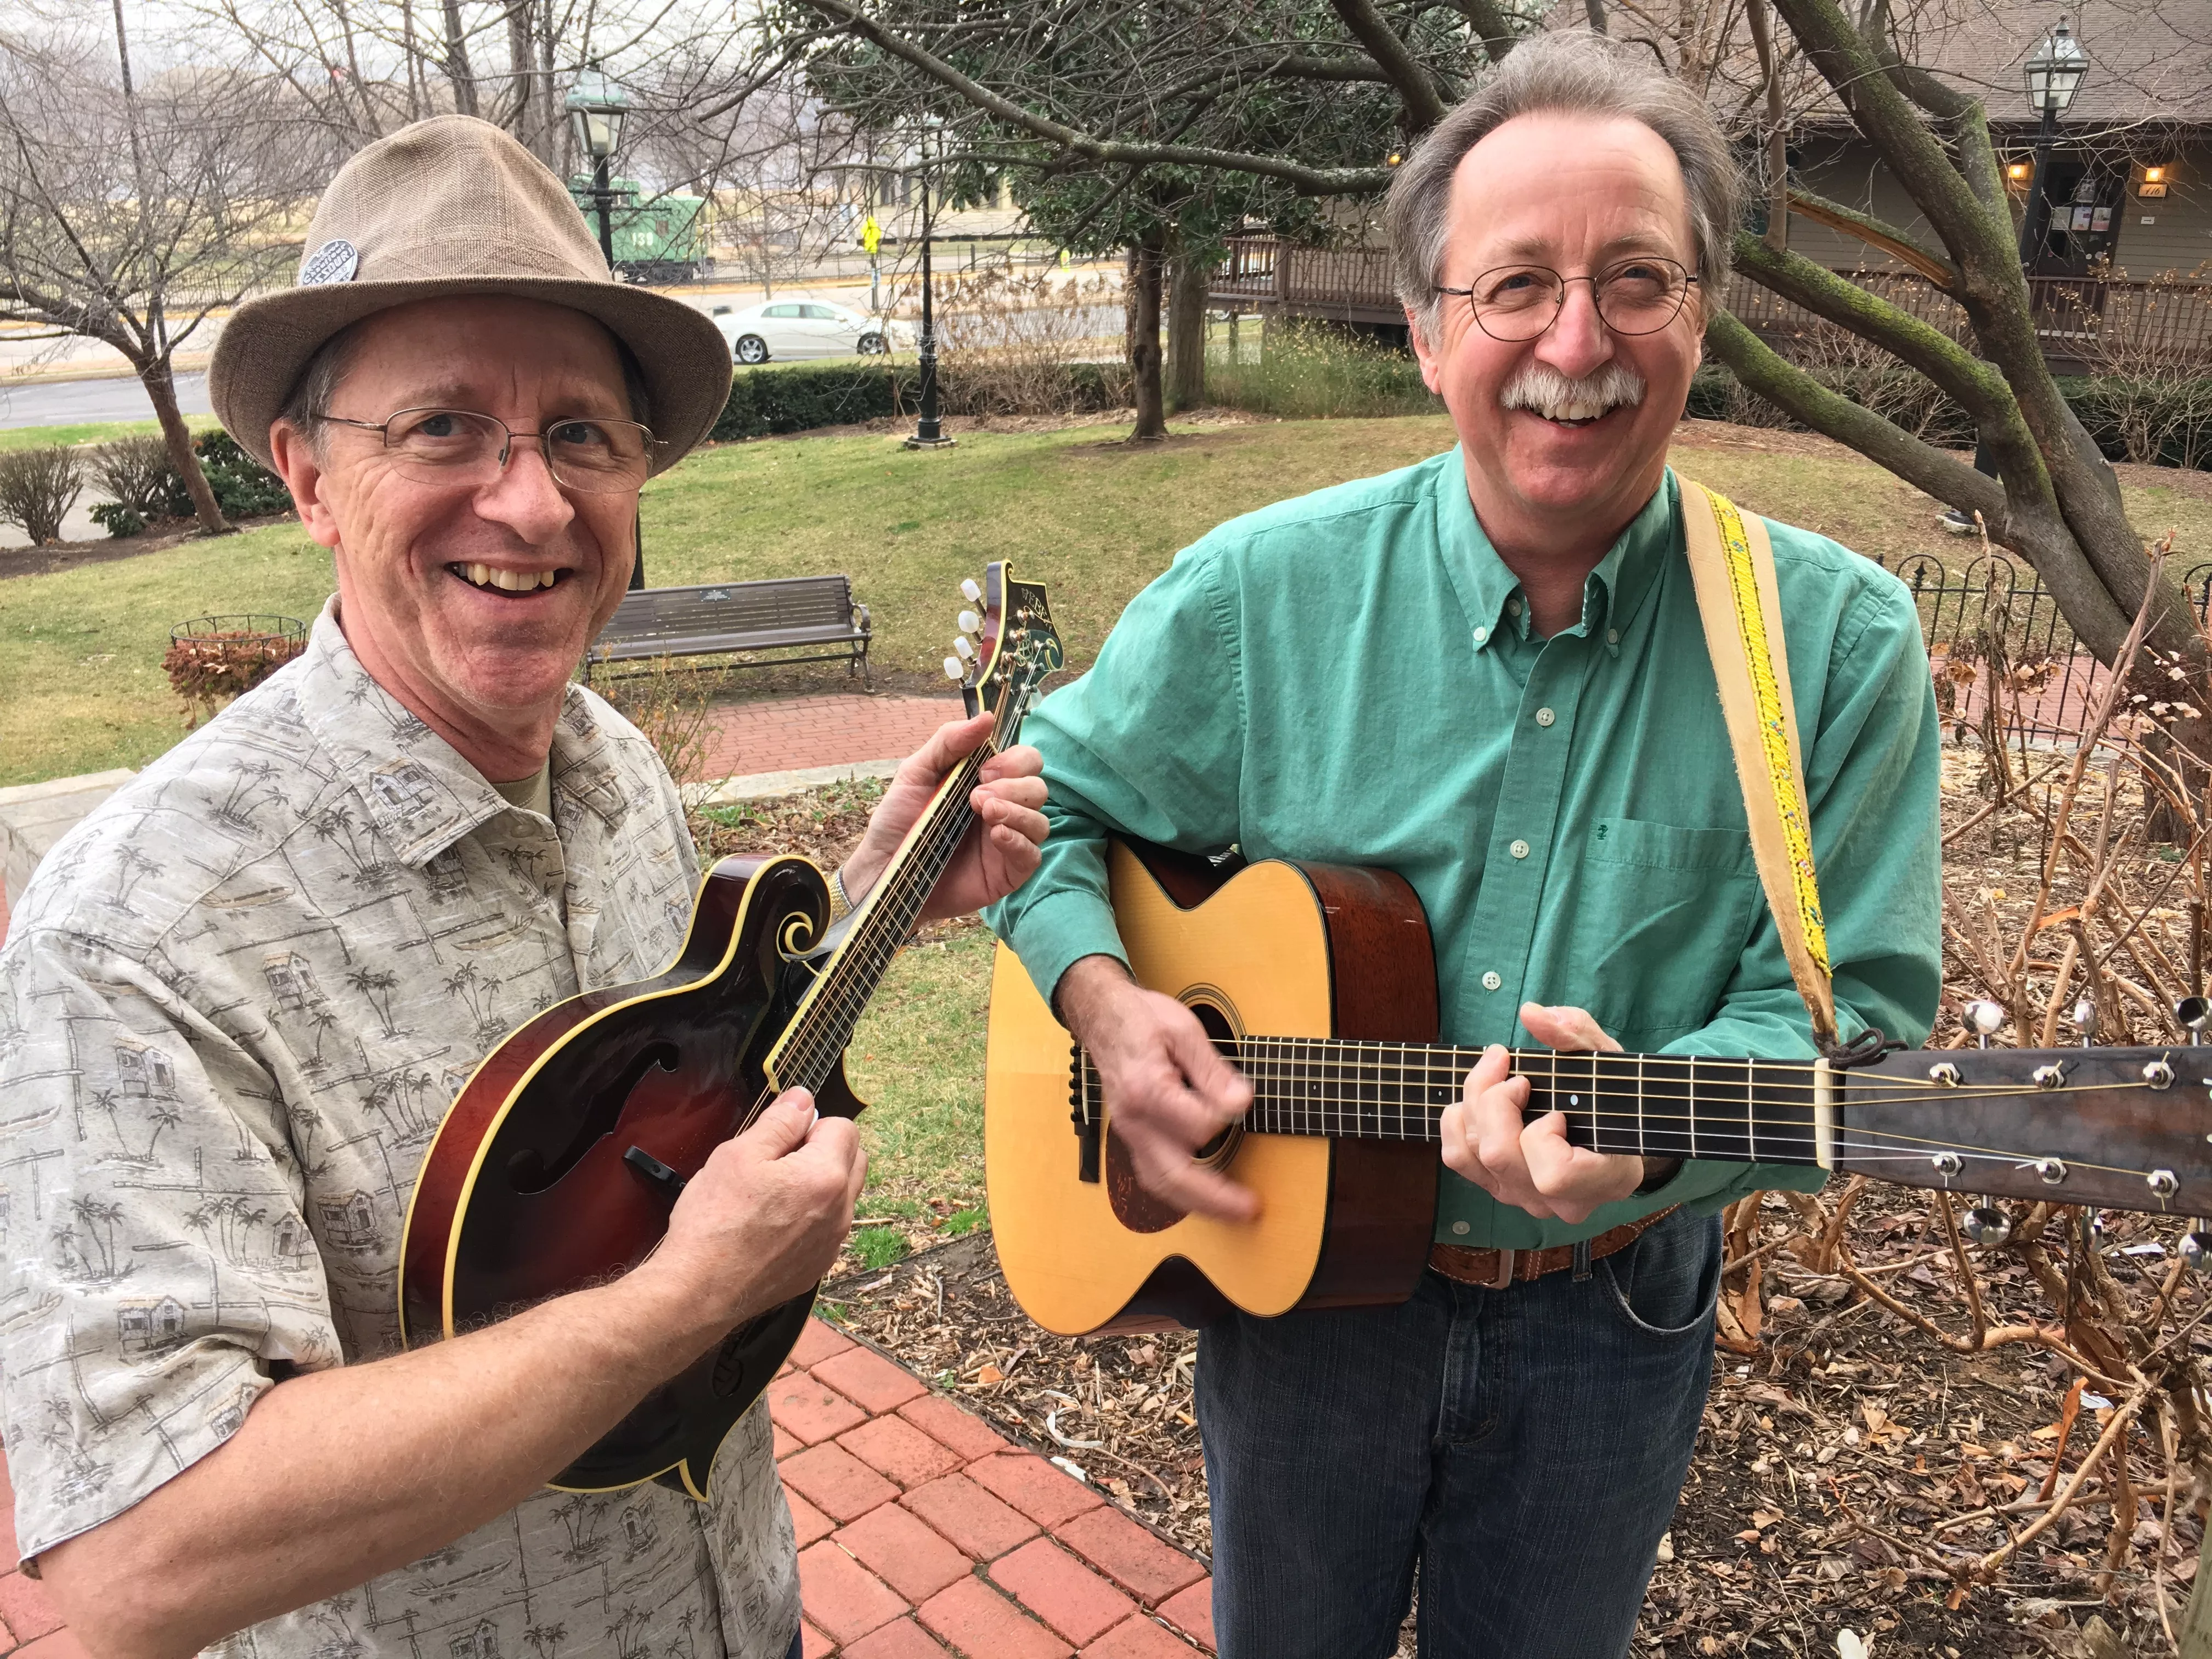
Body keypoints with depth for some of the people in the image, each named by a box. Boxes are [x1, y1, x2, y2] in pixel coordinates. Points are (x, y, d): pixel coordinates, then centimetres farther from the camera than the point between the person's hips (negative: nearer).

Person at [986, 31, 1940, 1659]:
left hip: (1616, 1318, 0)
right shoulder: (1260, 592, -12)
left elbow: (1858, 1006, -14)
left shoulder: (1838, 641, -14)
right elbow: (1052, 799, -2)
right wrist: (1103, 998, -21)